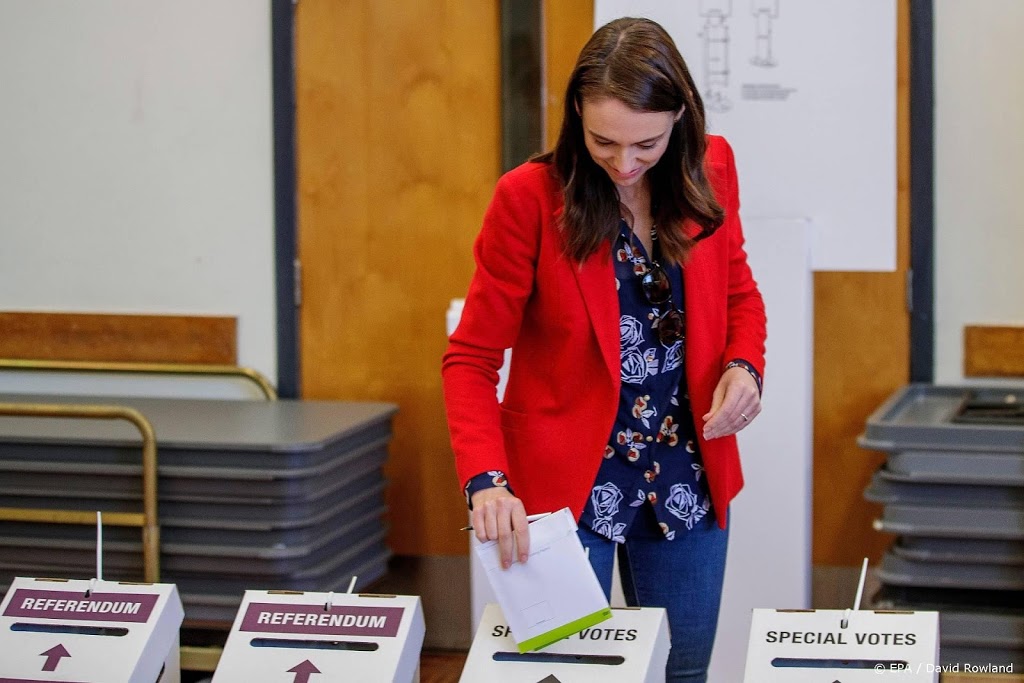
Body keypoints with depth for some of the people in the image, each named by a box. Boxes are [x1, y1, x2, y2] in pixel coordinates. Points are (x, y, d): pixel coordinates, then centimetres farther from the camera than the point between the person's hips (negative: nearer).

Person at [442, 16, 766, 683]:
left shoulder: (710, 170, -2)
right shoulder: (529, 197, -14)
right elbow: (472, 358, -12)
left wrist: (744, 365, -8)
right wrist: (486, 480, -27)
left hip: (687, 479, 4)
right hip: (564, 482, -4)